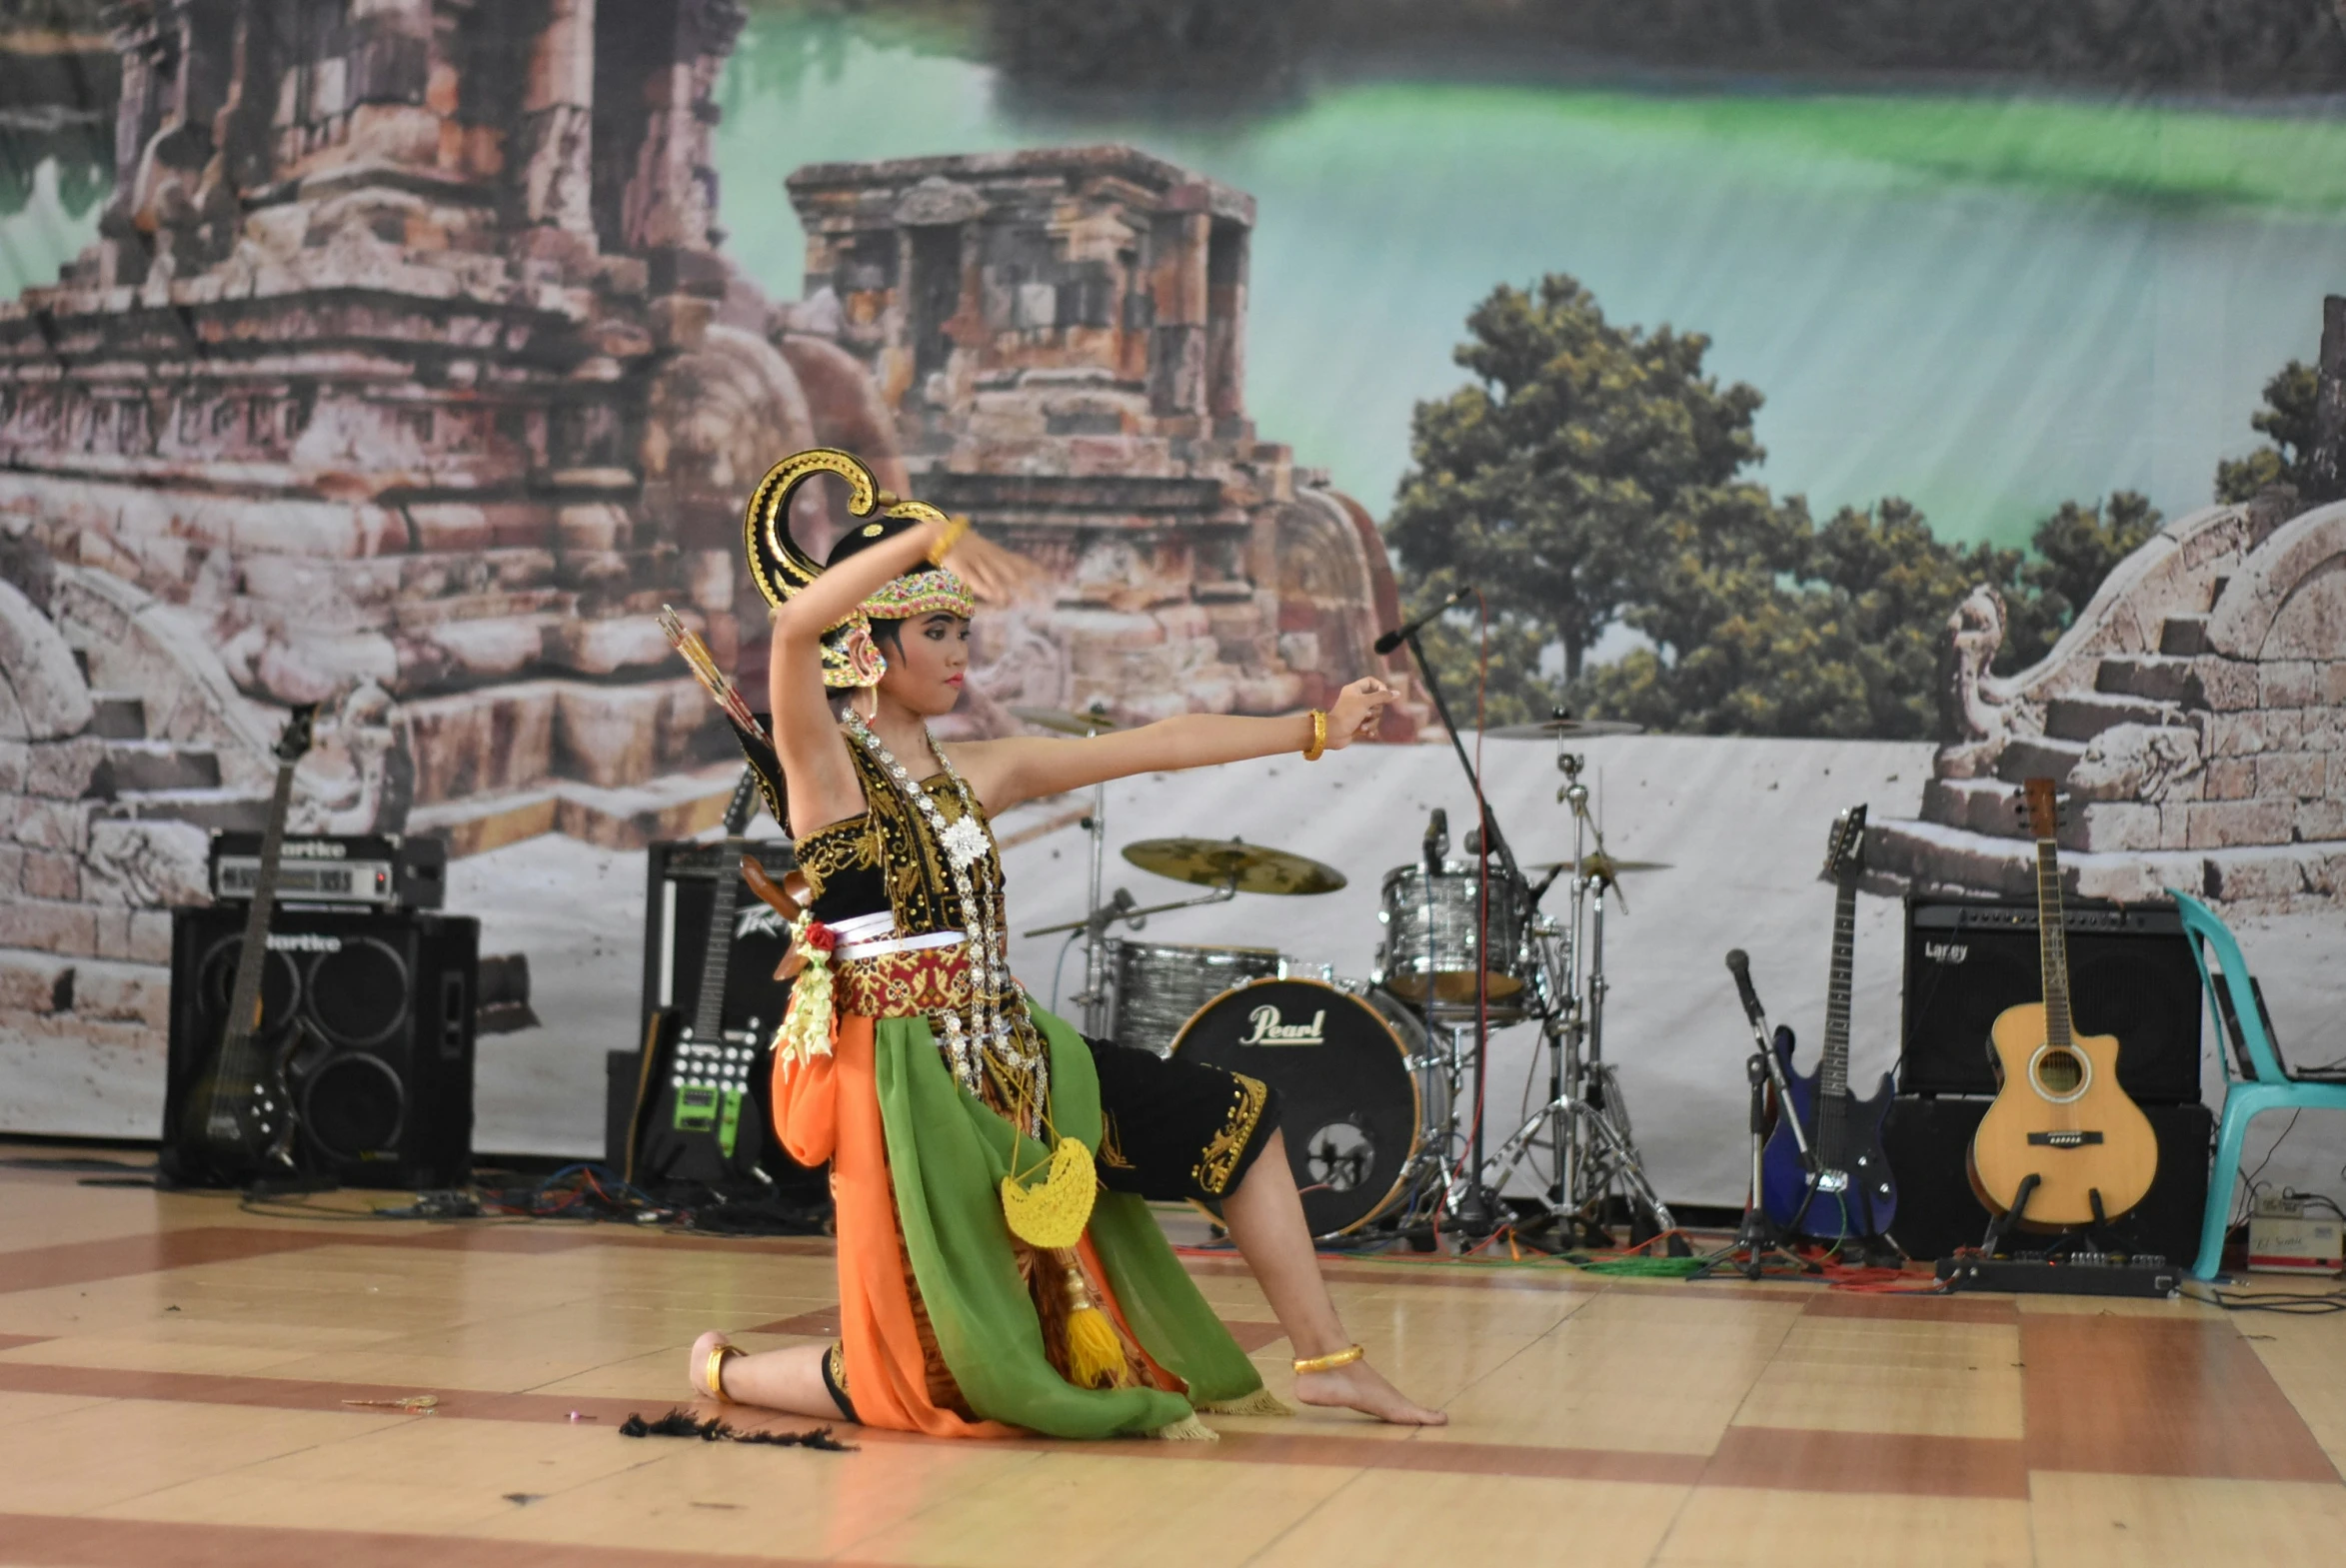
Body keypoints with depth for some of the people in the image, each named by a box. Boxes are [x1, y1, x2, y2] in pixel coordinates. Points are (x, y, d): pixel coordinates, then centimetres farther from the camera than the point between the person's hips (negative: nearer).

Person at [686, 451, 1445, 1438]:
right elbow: (796, 625, -28)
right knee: (934, 1384, -7)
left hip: (1007, 1055, 8)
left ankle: (1326, 1359, 13)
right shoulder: (822, 763, -7)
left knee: (1237, 1117, 6)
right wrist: (928, 539, -35)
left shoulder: (975, 773, 11)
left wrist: (1314, 729, 13)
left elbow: (1157, 746, 12)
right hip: (907, 1076, -8)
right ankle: (724, 1369, 21)